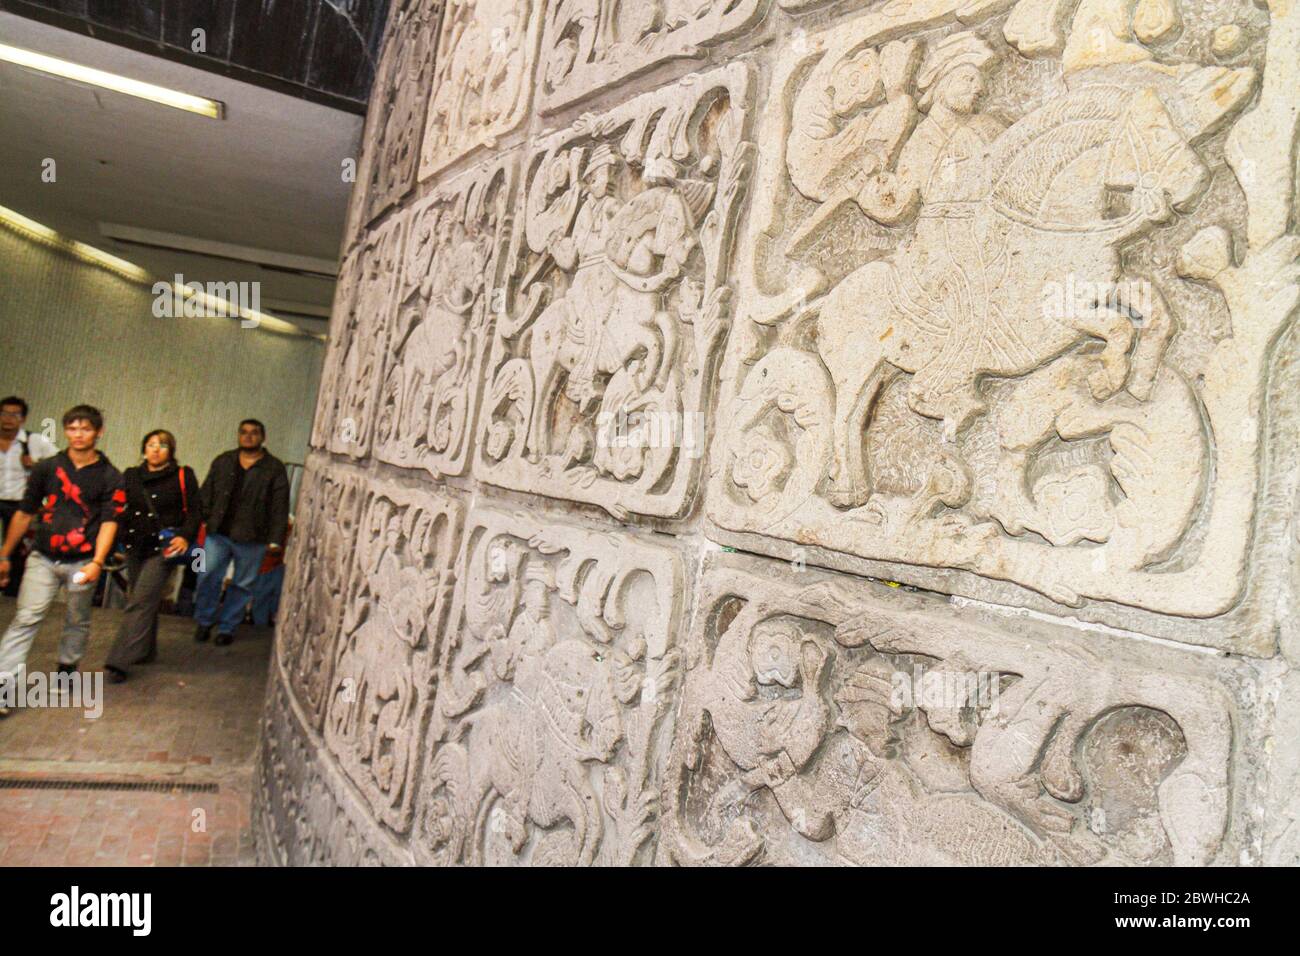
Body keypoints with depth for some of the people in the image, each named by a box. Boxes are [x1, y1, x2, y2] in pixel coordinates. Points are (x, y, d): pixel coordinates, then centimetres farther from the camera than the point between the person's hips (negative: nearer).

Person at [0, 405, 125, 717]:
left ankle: (67, 670, 30)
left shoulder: (110, 477, -1)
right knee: (26, 619, -6)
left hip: (82, 562, -1)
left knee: (78, 622, 11)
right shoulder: (47, 468, 5)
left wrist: (97, 562, -19)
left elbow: (109, 522, -8)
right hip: (43, 559, 1)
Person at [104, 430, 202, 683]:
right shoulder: (131, 476, 10)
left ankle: (119, 662, -10)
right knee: (146, 600, 16)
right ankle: (145, 651, 32)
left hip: (163, 548, -5)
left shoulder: (183, 476, -2)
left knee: (140, 602, -11)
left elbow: (195, 511, -2)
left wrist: (185, 536, -16)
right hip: (135, 546, 5)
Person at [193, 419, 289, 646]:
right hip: (218, 533, 2)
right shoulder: (223, 462, 12)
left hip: (251, 539, -2)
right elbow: (206, 494, 15)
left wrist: (275, 539, -9)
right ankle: (204, 621, 18)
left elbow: (280, 507, -3)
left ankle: (226, 628, 19)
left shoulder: (275, 469, 0)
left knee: (242, 585, 6)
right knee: (208, 576, -1)